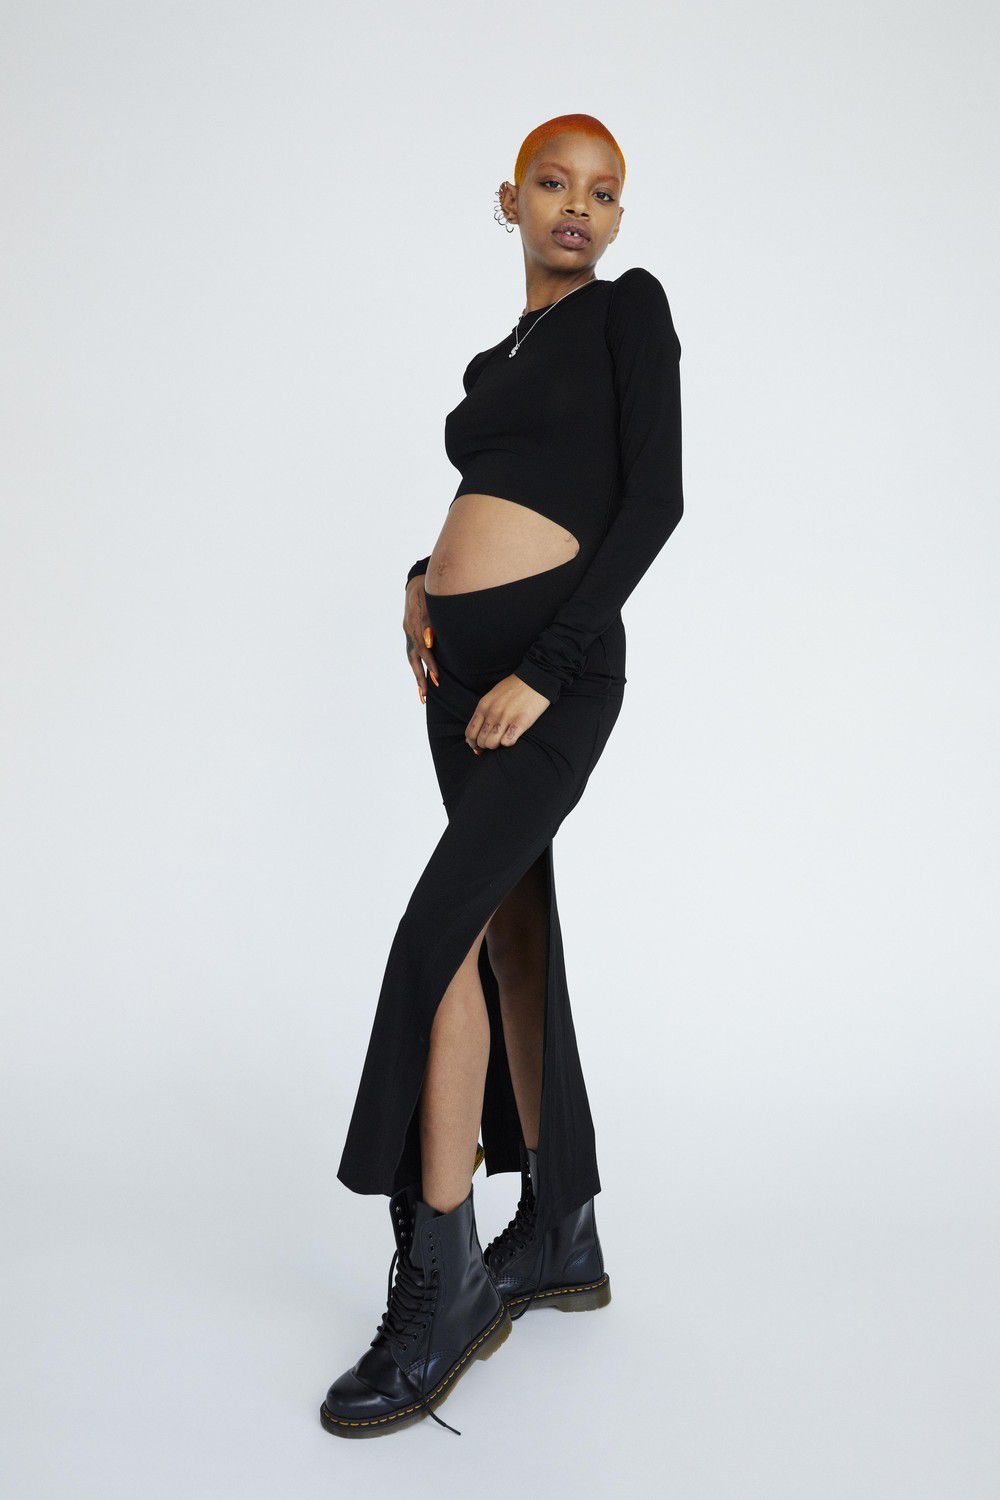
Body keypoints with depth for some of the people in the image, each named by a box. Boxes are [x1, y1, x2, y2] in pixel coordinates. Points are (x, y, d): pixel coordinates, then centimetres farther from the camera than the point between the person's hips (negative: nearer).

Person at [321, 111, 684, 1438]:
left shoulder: (630, 309, 1)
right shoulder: (496, 361, 22)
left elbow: (655, 497, -9)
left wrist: (544, 670, -17)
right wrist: (424, 585, 6)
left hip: (559, 660, -8)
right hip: (460, 665, 8)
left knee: (439, 931, -19)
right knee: (513, 935, 9)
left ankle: (439, 1288, -11)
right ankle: (562, 1239, 20)